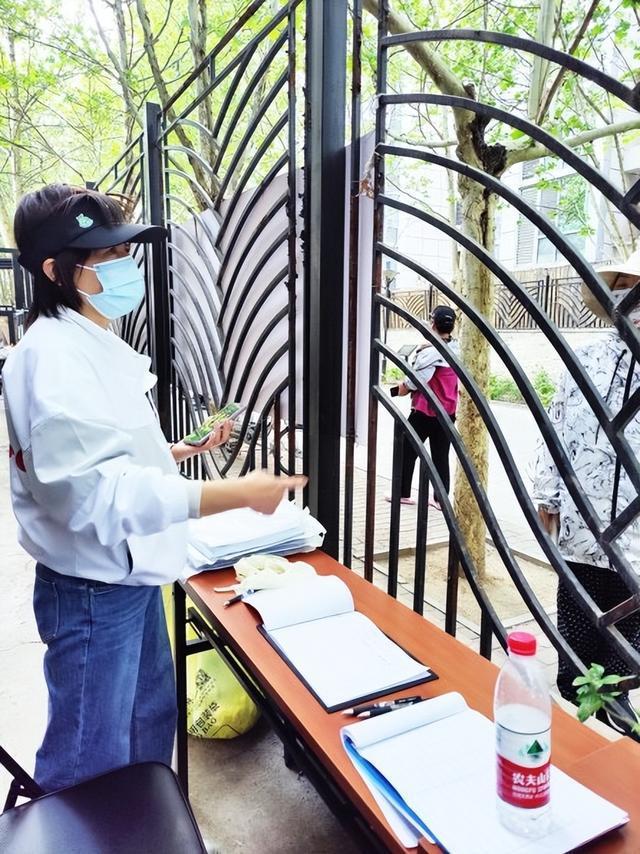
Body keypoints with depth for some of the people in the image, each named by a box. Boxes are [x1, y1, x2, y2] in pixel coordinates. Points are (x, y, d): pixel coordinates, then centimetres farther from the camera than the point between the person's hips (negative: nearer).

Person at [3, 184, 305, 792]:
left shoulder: (95, 345, 9)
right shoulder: (53, 356, -23)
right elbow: (98, 491, -34)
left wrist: (186, 448, 9)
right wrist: (236, 494, -37)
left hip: (130, 575, 10)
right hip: (92, 590, -10)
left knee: (151, 719, 26)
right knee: (92, 761, 10)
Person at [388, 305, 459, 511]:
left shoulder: (430, 352, -19)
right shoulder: (455, 348, 3)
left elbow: (415, 381, -20)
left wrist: (402, 387, -2)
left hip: (424, 411, -6)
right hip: (447, 412, 6)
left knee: (407, 451, 9)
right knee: (441, 456, 11)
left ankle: (403, 493, 16)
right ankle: (441, 498, 15)